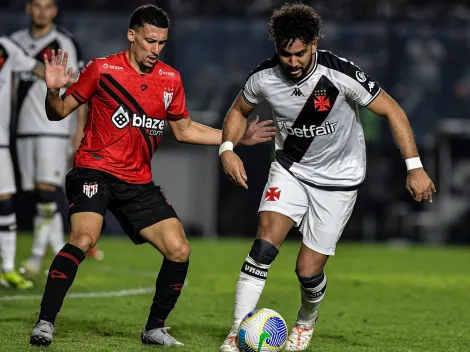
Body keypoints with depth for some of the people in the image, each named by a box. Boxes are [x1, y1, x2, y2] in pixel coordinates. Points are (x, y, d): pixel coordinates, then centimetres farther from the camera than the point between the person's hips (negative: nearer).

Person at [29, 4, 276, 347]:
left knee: (179, 251, -4)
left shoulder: (171, 79, 8)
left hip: (138, 183, 5)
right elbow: (59, 113, 1)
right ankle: (45, 323, -22)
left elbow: (184, 130, 21)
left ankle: (155, 329, 14)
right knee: (83, 239, -29)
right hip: (95, 171, -5)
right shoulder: (103, 69, -5)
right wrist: (53, 92, -22)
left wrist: (239, 138, 16)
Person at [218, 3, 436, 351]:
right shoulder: (265, 77, -15)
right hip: (290, 170, 2)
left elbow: (392, 111, -16)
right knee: (265, 244, -21)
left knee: (309, 270, -3)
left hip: (338, 179, -2)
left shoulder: (340, 74, -26)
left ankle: (306, 322, 32)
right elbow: (239, 111, 6)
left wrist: (415, 167, -21)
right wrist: (228, 148, -13)